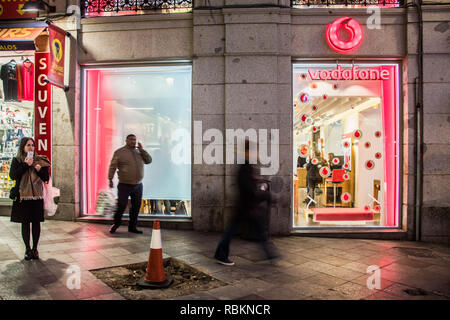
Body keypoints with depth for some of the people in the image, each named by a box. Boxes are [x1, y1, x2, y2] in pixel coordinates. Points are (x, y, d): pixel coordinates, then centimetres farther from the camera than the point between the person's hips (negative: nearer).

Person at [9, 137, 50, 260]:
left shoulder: (40, 160, 8)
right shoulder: (16, 160, 4)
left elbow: (46, 178, 7)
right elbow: (13, 175, -8)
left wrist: (40, 170, -11)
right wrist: (25, 165, -12)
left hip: (37, 196, 1)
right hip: (23, 196, -1)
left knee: (36, 222, 4)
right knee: (25, 223, 3)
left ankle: (35, 249, 15)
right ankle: (27, 249, 14)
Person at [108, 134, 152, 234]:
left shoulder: (139, 152, 13)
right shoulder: (119, 152, -2)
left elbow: (149, 160, 5)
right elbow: (112, 166, -3)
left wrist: (141, 149, -3)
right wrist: (110, 179, -8)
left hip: (138, 185, 5)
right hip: (124, 185, -4)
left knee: (136, 206, 7)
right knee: (121, 206, -1)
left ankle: (132, 227, 19)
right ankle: (116, 224, 23)